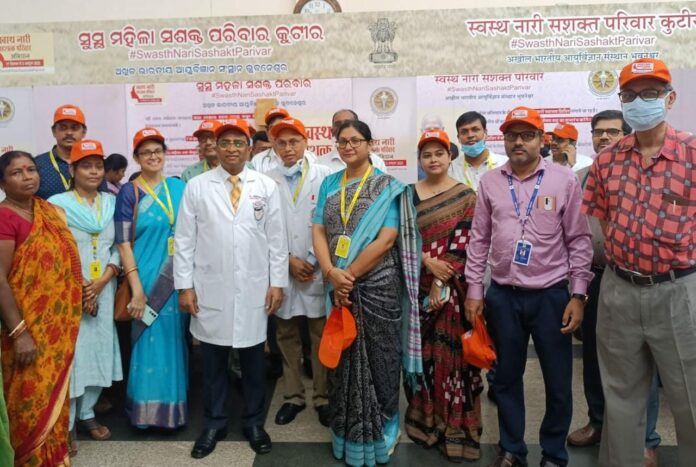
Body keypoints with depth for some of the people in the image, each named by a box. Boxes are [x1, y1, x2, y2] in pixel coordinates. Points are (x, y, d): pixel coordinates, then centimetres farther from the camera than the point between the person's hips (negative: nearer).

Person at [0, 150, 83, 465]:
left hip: (59, 324, 7)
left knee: (55, 390, 19)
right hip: (28, 327, -6)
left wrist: (88, 289, 9)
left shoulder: (50, 210, 6)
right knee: (33, 395, 6)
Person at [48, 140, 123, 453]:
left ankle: (86, 413, 26)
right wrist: (78, 289, -10)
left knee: (99, 350, 9)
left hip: (103, 292, 4)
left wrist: (101, 282, -9)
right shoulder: (57, 204, -2)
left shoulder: (112, 203, 8)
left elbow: (119, 247, 4)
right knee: (69, 354, -2)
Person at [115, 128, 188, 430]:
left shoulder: (179, 187, 6)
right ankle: (148, 411, 21)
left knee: (174, 342, 12)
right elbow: (123, 243, -8)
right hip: (147, 279, -3)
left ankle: (175, 408, 29)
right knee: (149, 342, 3)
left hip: (178, 278, 4)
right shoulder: (129, 192, -4)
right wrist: (136, 289, -13)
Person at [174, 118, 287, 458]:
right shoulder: (197, 187, 1)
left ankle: (254, 423, 29)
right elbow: (184, 239, 1)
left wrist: (277, 283, -1)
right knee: (213, 361, 11)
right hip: (211, 289, 0)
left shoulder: (267, 187, 3)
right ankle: (213, 425, 29)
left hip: (254, 290, 1)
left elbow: (277, 238, 3)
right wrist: (184, 285, -3)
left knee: (253, 361, 11)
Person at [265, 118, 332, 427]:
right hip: (282, 270, 2)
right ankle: (293, 396, 24)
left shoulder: (324, 176, -1)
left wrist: (314, 261, -7)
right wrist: (288, 261, -5)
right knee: (286, 336, 11)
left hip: (318, 269, -2)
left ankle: (323, 398, 17)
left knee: (322, 336, 4)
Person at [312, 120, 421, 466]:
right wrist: (332, 274, -13)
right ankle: (346, 433, 30)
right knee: (342, 357, 12)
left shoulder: (388, 187, -4)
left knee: (377, 359, 6)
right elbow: (318, 231, 3)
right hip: (338, 287, 4)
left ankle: (378, 434, 27)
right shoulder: (329, 184, 9)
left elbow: (387, 239, -13)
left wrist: (349, 275, -15)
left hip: (376, 286, -4)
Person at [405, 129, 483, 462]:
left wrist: (442, 283, -15)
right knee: (422, 353, 9)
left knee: (451, 356, 2)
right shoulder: (409, 194, 8)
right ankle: (423, 419, 25)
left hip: (453, 289, -3)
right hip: (418, 287, 3)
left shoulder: (466, 196, -1)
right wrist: (428, 261, -15)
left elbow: (463, 244, -8)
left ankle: (455, 428, 15)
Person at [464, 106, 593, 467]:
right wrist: (474, 290, 3)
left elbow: (579, 241, -2)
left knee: (558, 381, 8)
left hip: (551, 294, -2)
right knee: (507, 377, 14)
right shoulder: (490, 181, 4)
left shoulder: (564, 180, -3)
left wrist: (578, 295, -7)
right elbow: (479, 239, 6)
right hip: (502, 295, 2)